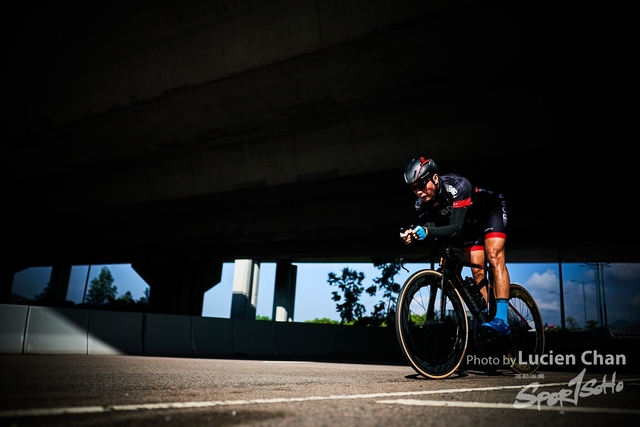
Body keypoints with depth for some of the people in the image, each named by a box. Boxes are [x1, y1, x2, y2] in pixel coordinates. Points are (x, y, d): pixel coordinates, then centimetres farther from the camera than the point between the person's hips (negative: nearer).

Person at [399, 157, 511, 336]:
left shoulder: (458, 186, -39)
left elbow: (456, 228, -44)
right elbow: (430, 230, -23)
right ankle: (486, 319, 7)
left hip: (490, 211, -5)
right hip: (470, 224, 6)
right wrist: (415, 235, -44)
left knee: (494, 258, -22)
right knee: (477, 271, -1)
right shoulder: (421, 204, -22)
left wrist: (427, 231, -59)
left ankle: (501, 320, -25)